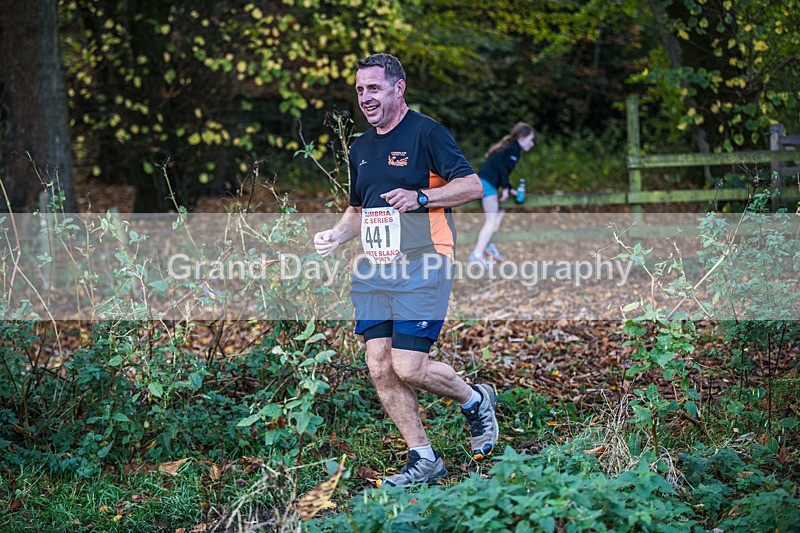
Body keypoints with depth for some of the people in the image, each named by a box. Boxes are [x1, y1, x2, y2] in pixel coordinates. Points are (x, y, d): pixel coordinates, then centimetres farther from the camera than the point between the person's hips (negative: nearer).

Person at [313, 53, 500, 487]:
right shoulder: (360, 149, 18)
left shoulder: (426, 133, -5)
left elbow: (472, 185, -9)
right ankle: (423, 459, 10)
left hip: (420, 268, -7)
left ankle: (476, 401, 17)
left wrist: (420, 197, -20)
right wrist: (336, 235, 9)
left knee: (408, 367, -12)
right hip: (372, 270, 7)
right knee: (379, 367, 0)